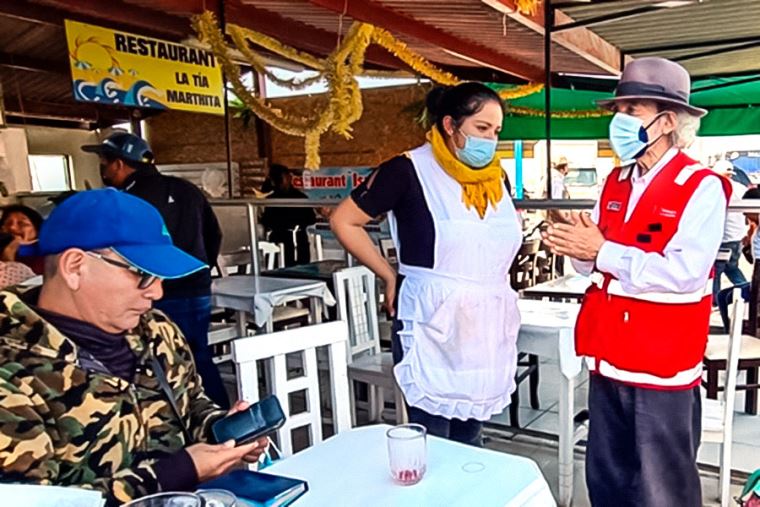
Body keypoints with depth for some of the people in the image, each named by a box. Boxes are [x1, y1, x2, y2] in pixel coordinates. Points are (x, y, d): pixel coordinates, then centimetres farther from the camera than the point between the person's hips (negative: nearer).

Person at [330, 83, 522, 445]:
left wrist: (493, 282, 13)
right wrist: (390, 277, -6)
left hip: (488, 329, 6)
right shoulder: (409, 171, -11)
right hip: (432, 328, -6)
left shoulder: (496, 177, 7)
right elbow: (344, 222, -7)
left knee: (469, 440, 17)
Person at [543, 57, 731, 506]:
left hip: (663, 368, -6)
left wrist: (602, 252, -22)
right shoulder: (616, 182, 10)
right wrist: (580, 249, -13)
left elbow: (686, 273, -24)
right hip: (609, 360, 7)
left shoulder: (701, 186, -11)